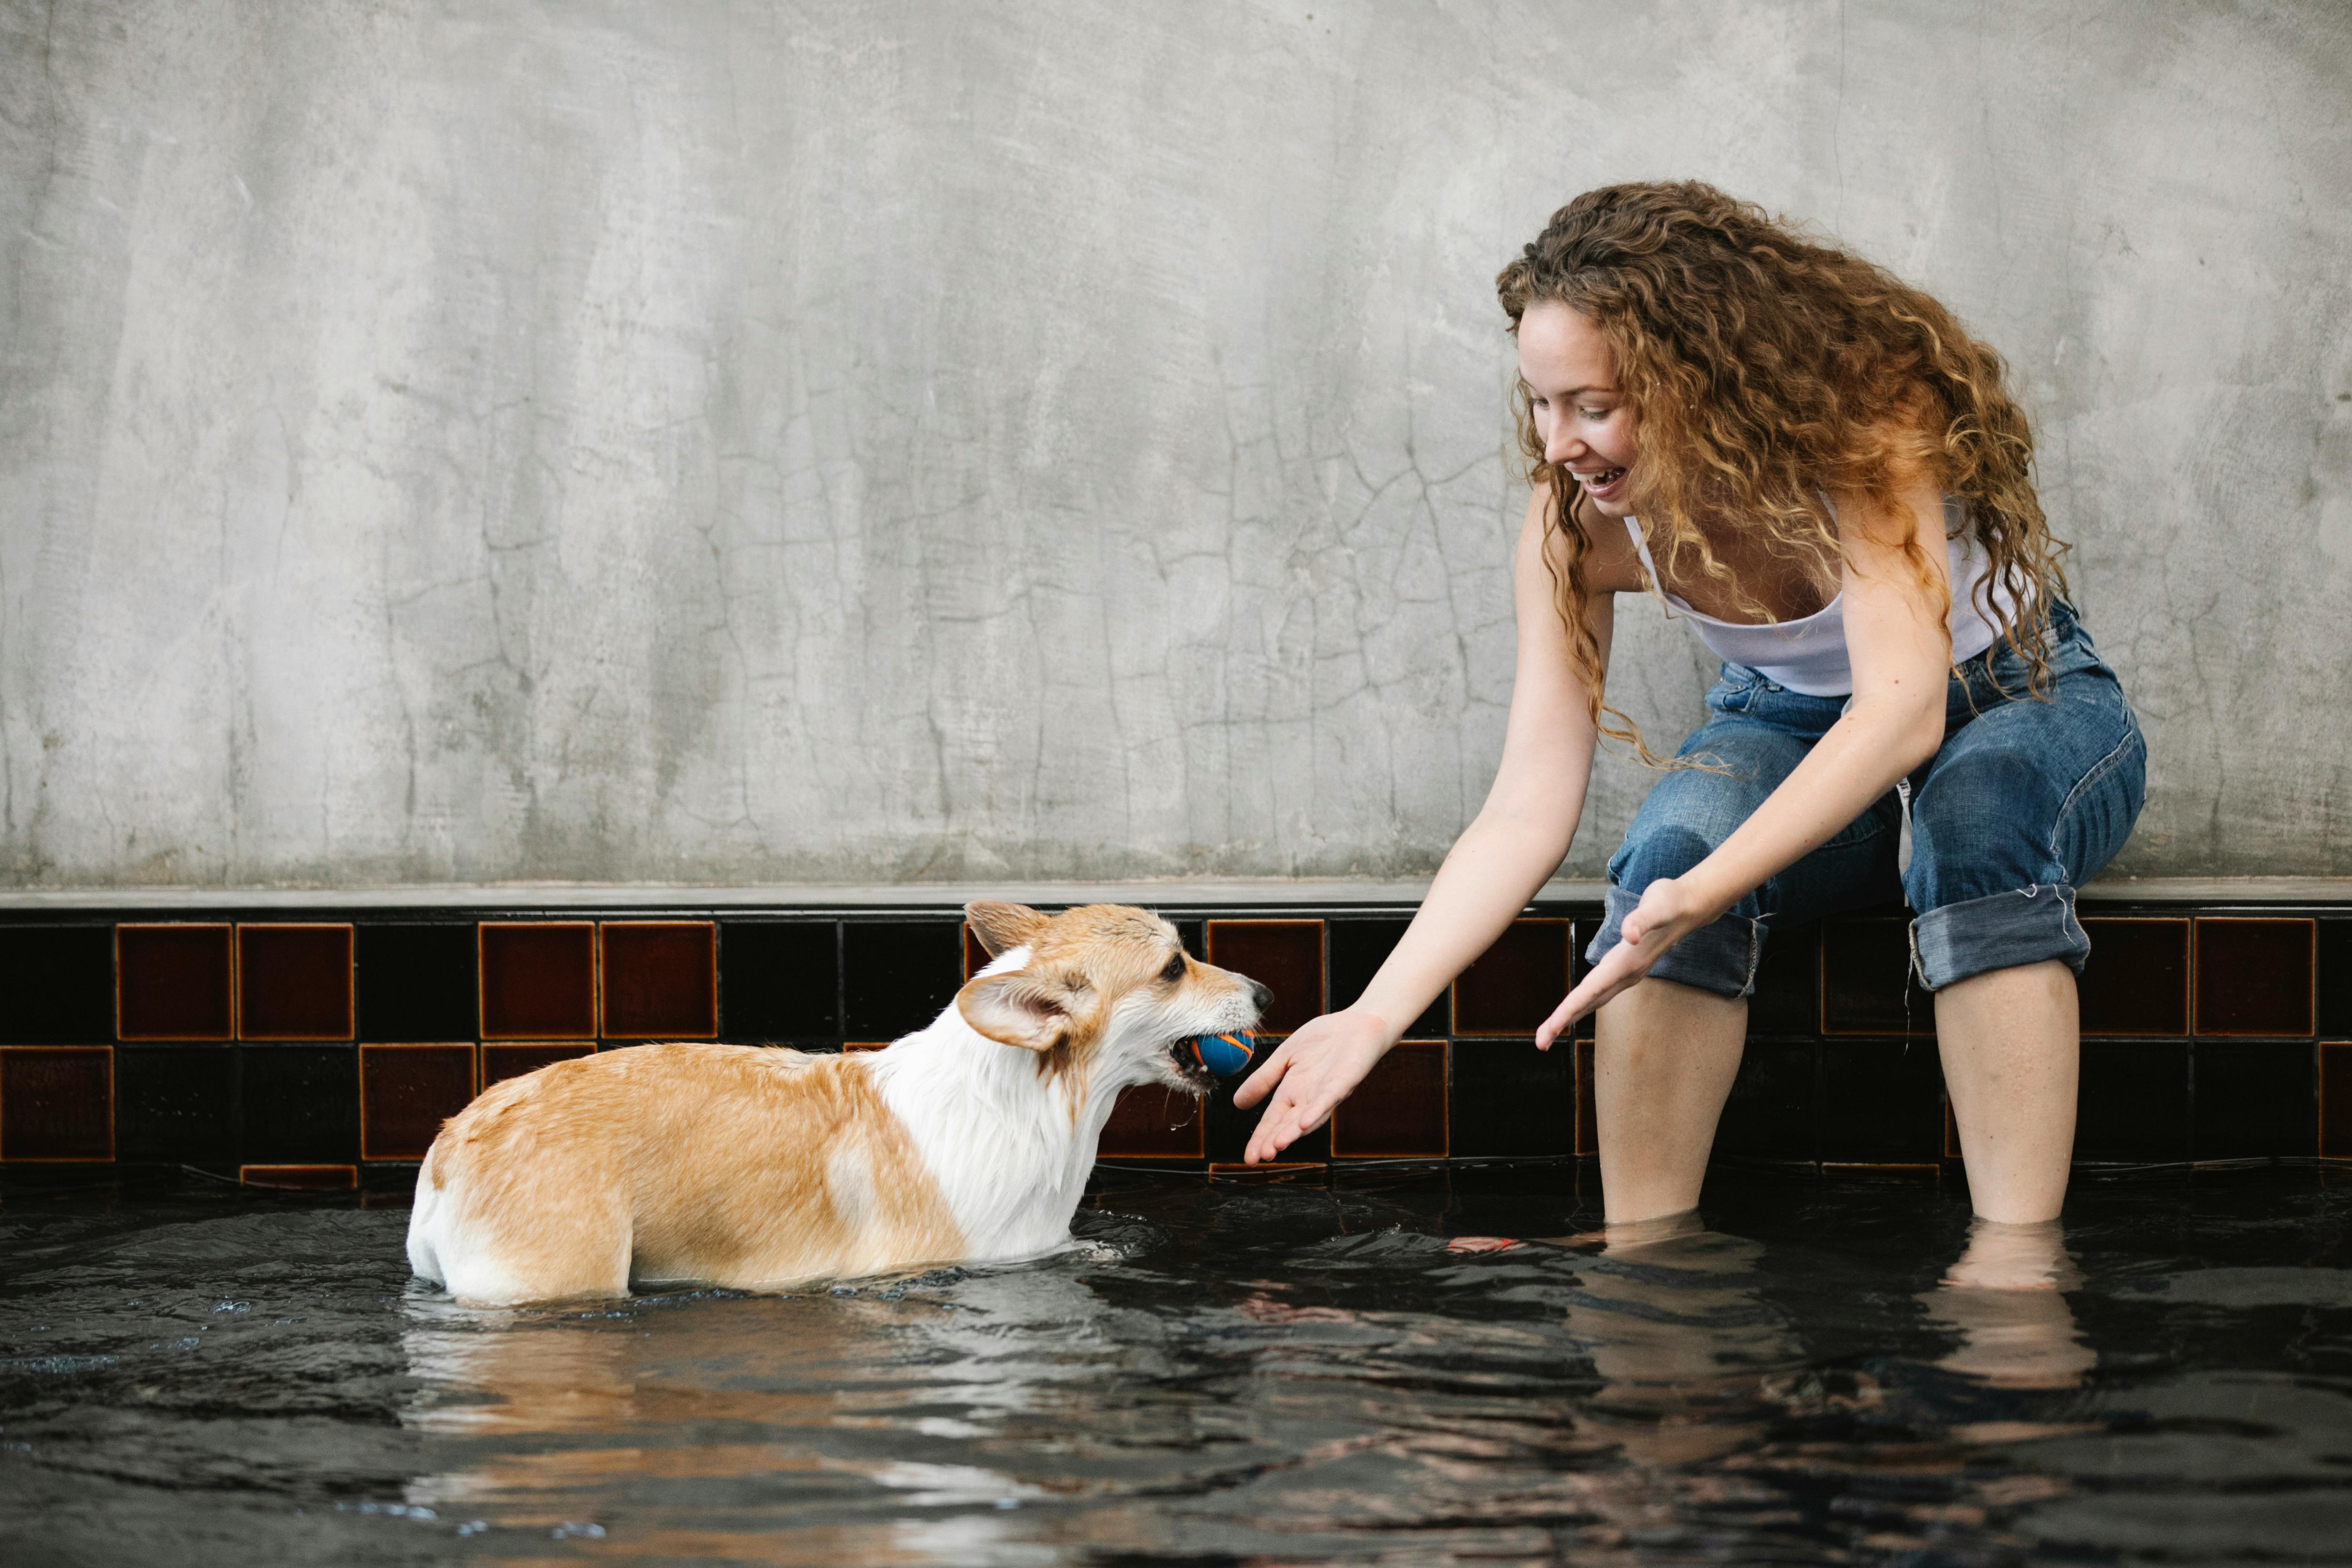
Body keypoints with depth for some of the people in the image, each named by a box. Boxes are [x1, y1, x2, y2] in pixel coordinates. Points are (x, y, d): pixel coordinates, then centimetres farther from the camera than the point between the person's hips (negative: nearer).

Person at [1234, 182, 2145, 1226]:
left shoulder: (1863, 424, -32)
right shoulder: (1579, 522, -18)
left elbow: (1902, 705, -43)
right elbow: (1528, 807, -18)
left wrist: (1703, 895, -56)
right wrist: (1375, 1015, -31)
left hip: (2024, 706, -3)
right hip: (1793, 724, 3)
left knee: (1974, 814, -40)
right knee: (1681, 830, -33)